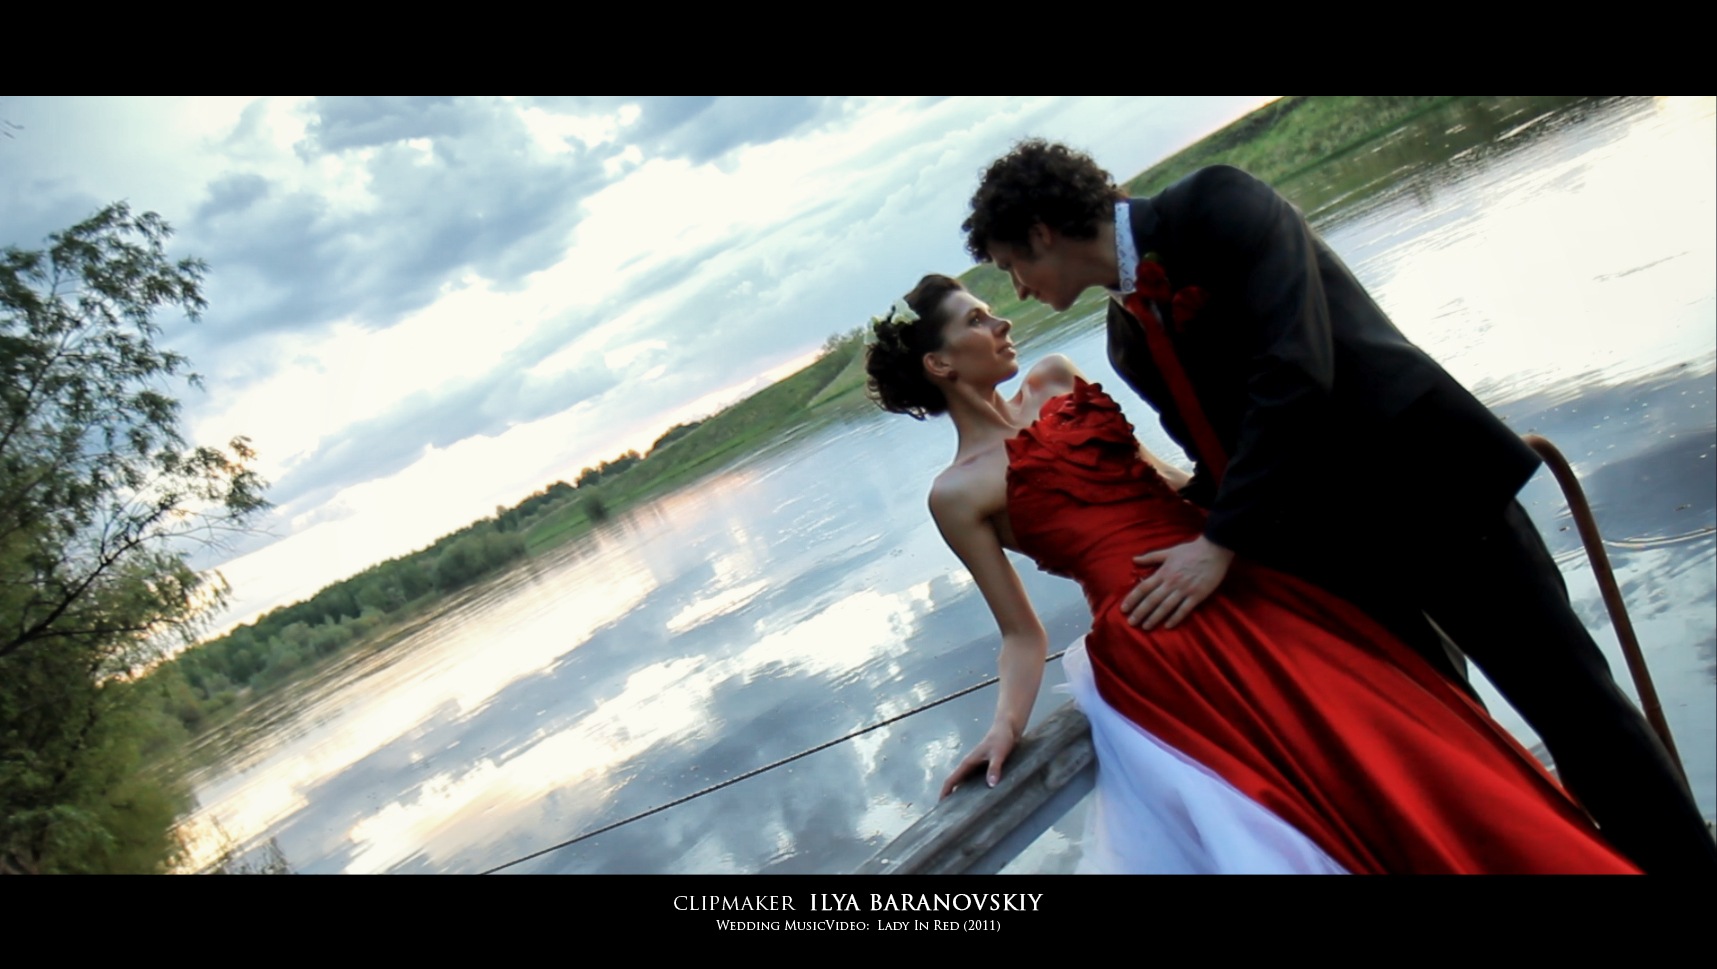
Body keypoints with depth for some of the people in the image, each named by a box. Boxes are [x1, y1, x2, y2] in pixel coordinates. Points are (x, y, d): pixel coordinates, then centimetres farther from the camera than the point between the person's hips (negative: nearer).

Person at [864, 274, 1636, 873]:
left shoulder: (1054, 380, 13)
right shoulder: (957, 492, -3)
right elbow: (1023, 631, -1)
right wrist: (1007, 723, -15)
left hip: (1236, 586, 6)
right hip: (1154, 647, -6)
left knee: (1397, 742, 1)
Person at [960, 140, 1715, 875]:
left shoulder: (1214, 205, -14)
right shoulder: (1128, 339, 7)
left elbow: (1293, 371, -24)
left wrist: (1221, 544, -25)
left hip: (1424, 480, -6)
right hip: (1325, 547, 6)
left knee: (1565, 698, 3)